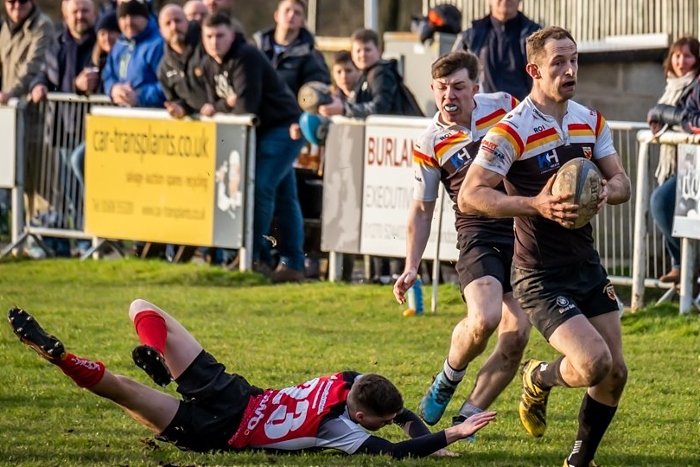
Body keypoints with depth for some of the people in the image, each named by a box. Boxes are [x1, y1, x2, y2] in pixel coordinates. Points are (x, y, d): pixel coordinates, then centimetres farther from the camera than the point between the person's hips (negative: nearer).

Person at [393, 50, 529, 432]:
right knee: (484, 319, -27)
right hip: (478, 237, -2)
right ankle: (448, 379, 4)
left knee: (516, 336, -6)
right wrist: (411, 268, 1)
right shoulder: (428, 144, -2)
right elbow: (422, 210, 7)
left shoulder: (505, 107, -1)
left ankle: (467, 418, 8)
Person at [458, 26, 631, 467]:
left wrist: (605, 192, -13)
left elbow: (621, 181, 11)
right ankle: (539, 379, 14)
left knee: (615, 372, 6)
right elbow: (470, 196, -19)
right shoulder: (512, 131, -17)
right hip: (541, 276, -7)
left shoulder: (591, 121, 6)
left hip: (588, 265, 7)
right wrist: (536, 204, -29)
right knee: (593, 362, -20)